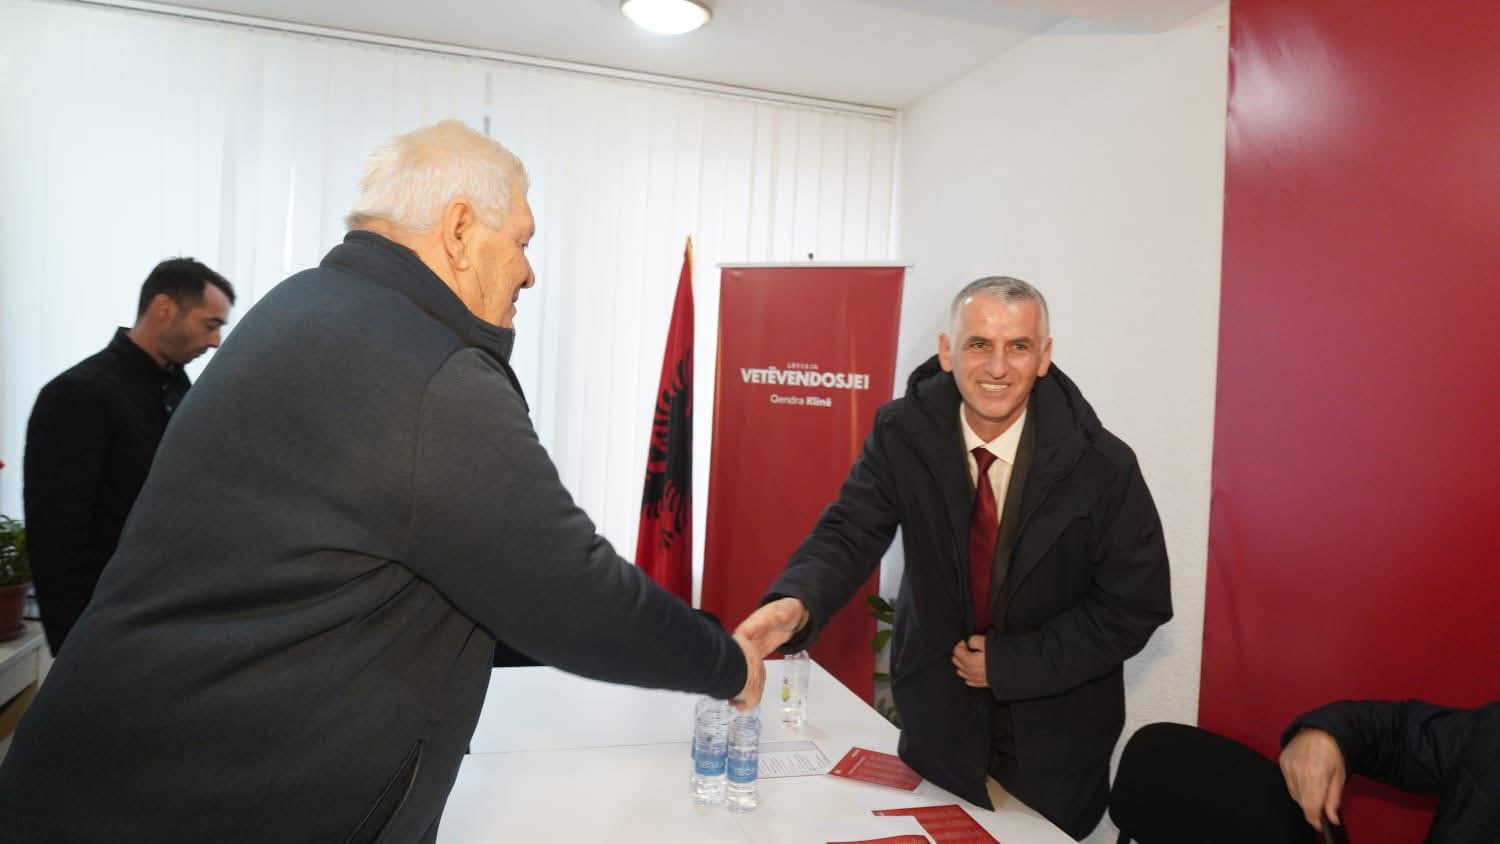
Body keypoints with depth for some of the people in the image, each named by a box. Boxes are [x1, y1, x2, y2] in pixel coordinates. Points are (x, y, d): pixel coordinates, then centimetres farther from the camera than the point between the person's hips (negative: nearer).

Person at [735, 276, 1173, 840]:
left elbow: (1137, 602, -13)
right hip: (939, 705, 2)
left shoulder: (1101, 463, -19)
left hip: (1055, 724, -1)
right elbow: (851, 532, -21)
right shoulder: (903, 434, -15)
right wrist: (795, 603, -43)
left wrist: (1012, 663, -18)